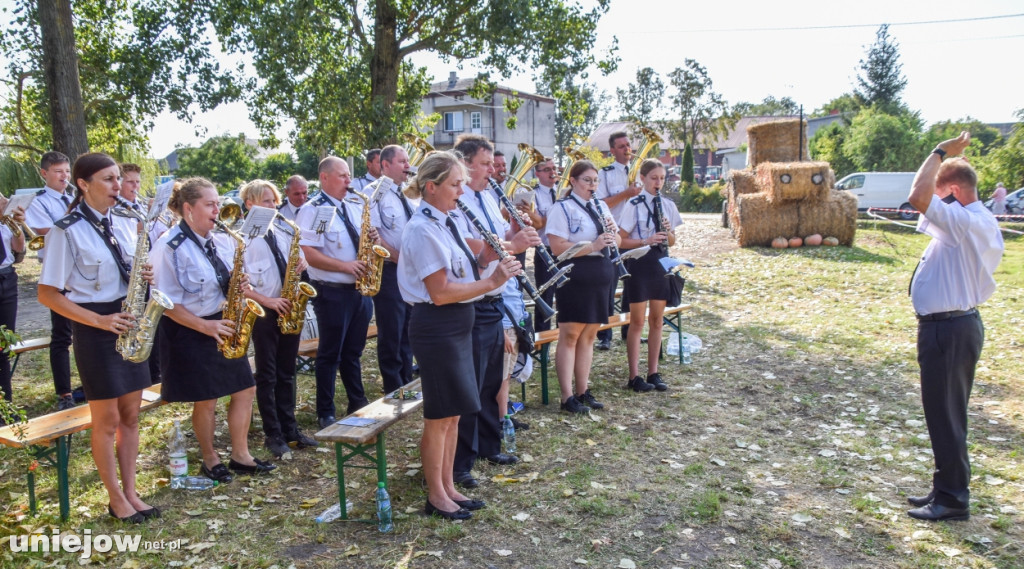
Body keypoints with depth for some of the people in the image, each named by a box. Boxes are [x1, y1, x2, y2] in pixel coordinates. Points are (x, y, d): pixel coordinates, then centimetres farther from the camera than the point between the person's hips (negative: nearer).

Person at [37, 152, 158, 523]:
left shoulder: (121, 226, 8)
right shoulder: (67, 231, -13)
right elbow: (47, 294, -12)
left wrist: (145, 277, -6)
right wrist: (98, 320, -19)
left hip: (129, 325, 7)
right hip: (95, 330, -6)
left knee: (130, 415, 11)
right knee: (107, 419, 3)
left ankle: (130, 492, 23)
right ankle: (115, 498, 18)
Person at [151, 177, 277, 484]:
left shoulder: (222, 241, 4)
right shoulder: (170, 247, -16)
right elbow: (166, 303, -17)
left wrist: (238, 283, -7)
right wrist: (204, 326, -22)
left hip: (223, 325, 7)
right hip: (190, 332, -7)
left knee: (246, 389, 8)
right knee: (205, 400, 4)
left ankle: (241, 456, 24)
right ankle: (210, 460, 25)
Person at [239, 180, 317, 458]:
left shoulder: (284, 233, 8)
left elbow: (296, 262, 19)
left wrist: (301, 263, -4)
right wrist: (268, 301, -19)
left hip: (289, 310, 5)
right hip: (263, 313, -5)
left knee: (287, 373, 12)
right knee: (267, 375, 5)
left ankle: (290, 429, 22)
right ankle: (273, 434, 14)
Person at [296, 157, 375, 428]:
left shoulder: (356, 206, 11)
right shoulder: (312, 211, -10)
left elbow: (363, 239, 20)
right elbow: (308, 254, -18)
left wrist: (372, 238, -3)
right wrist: (345, 266, -22)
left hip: (361, 289, 6)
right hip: (333, 292, -6)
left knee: (353, 351, 18)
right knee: (330, 354, 4)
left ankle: (358, 404, 29)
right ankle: (326, 413, 16)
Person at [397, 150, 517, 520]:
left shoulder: (445, 223, 12)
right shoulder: (423, 230, -17)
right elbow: (440, 292, -22)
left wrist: (482, 259, -1)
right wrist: (491, 282, -21)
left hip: (458, 326, 10)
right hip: (437, 329, -9)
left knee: (454, 413, 15)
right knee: (440, 415, 2)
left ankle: (449, 487, 28)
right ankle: (436, 496, 17)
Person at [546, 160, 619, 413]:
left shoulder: (600, 207, 15)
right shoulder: (562, 209, -7)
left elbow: (617, 240, 16)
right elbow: (558, 247, -17)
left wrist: (612, 234, -7)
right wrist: (593, 245, -24)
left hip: (599, 276, 7)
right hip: (574, 276, -7)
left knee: (588, 336, 12)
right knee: (570, 335, -3)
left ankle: (583, 391, 21)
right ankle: (567, 397, 1)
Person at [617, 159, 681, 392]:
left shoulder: (668, 205, 8)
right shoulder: (634, 205, -7)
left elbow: (672, 241, 13)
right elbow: (621, 240, -9)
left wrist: (667, 232, -9)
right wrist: (646, 241, -22)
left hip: (661, 262, 5)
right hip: (639, 263, -5)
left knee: (657, 320, 10)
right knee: (638, 322, 0)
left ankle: (653, 372, 19)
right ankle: (634, 376, 6)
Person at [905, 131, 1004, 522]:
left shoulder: (965, 222, -22)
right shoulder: (985, 224, 11)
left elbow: (917, 198, -33)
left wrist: (940, 152, -20)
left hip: (946, 329, -11)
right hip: (963, 323, 11)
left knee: (944, 414, 0)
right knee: (948, 413, 18)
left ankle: (952, 499, 11)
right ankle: (948, 489, 29)